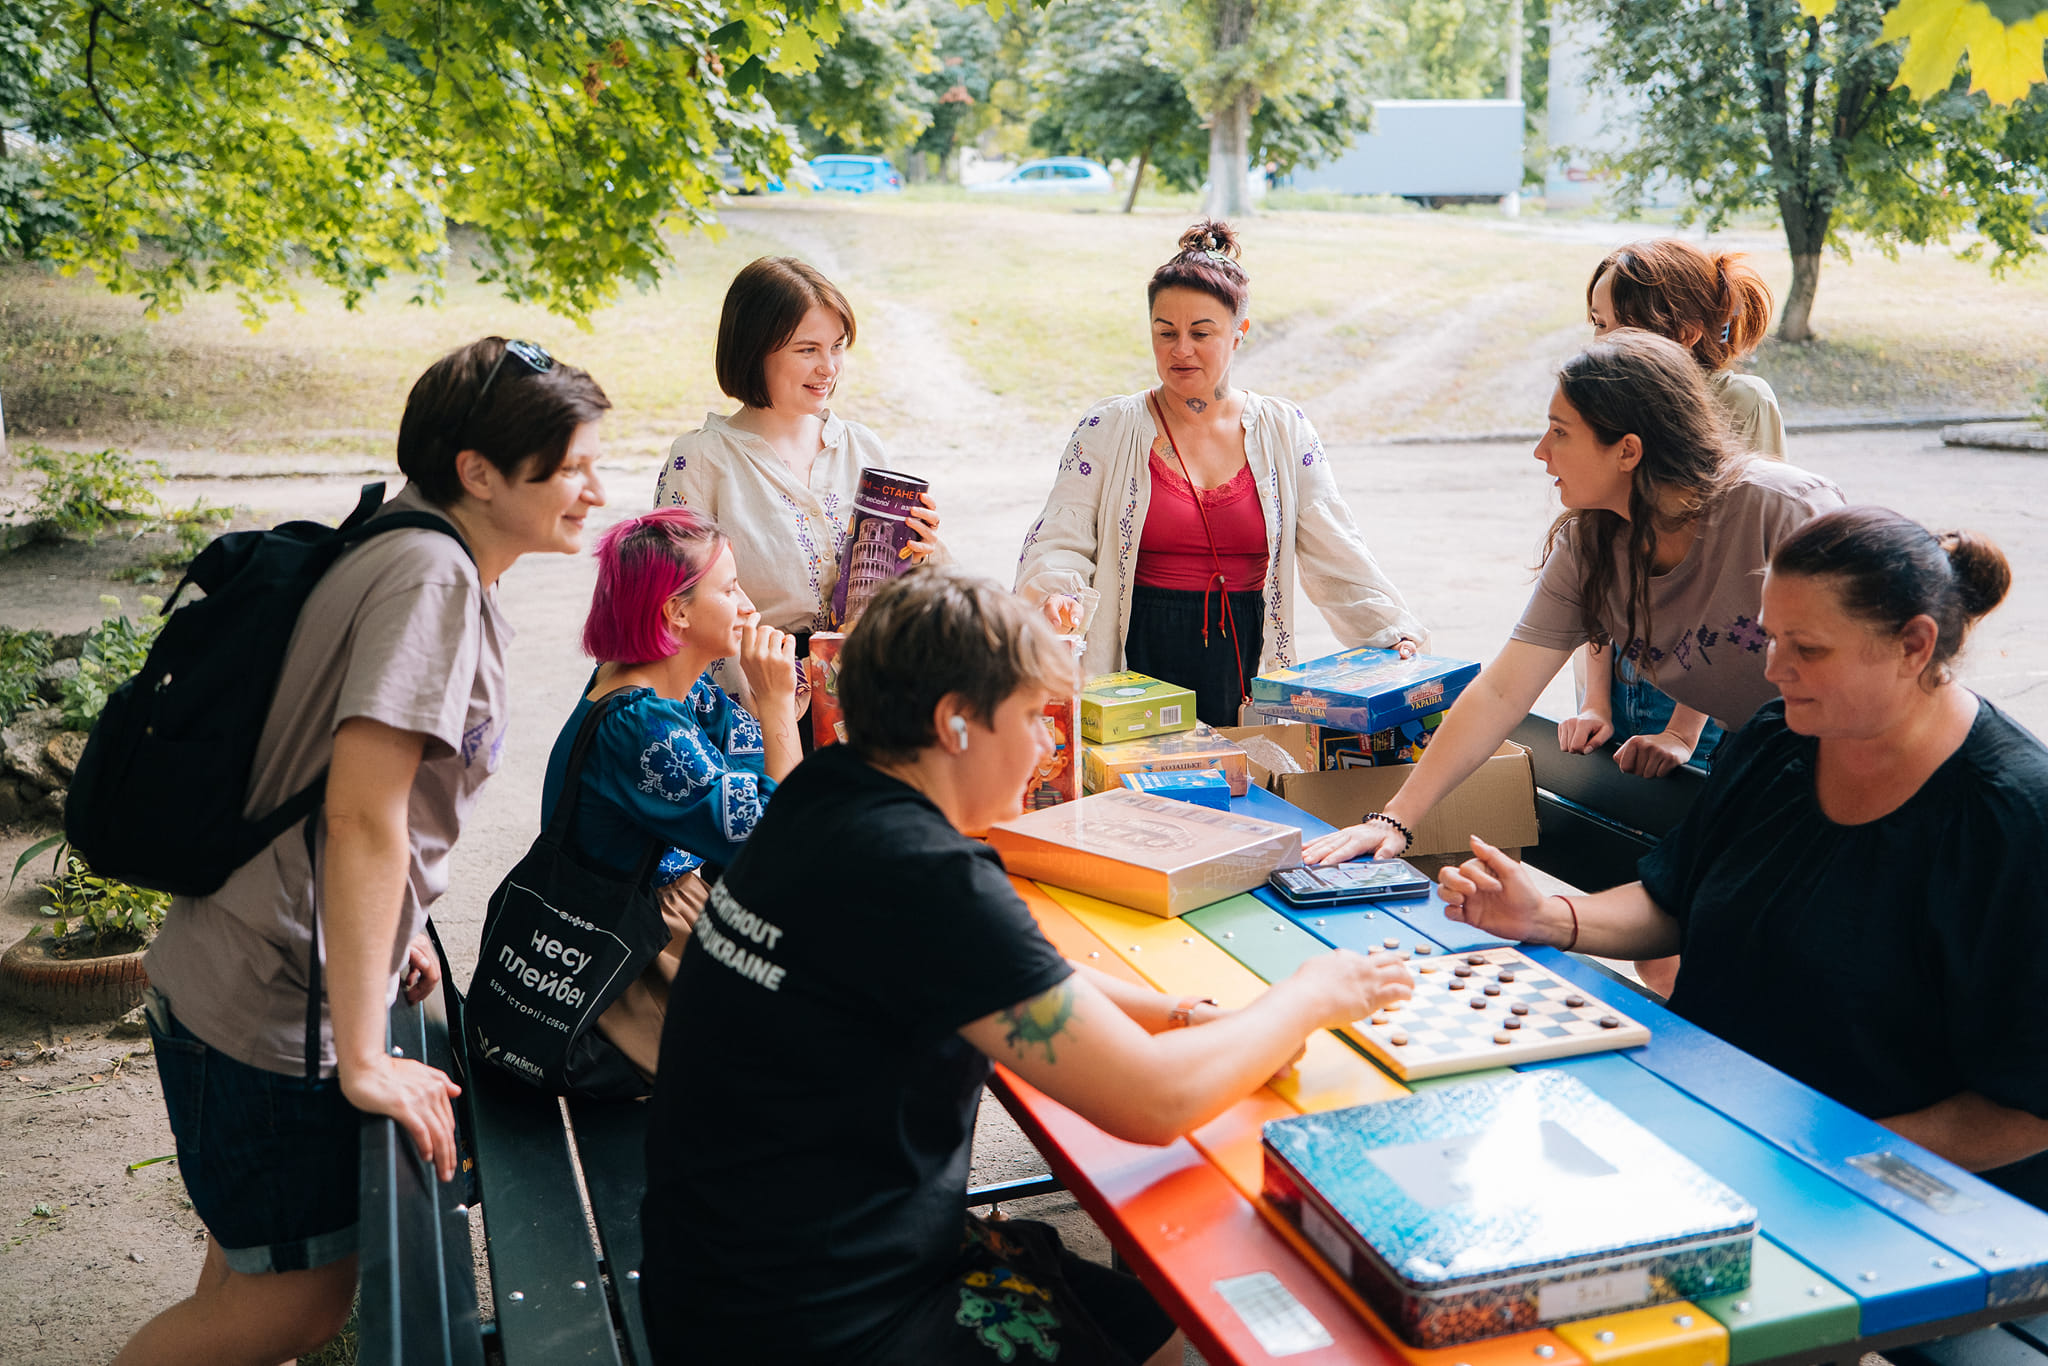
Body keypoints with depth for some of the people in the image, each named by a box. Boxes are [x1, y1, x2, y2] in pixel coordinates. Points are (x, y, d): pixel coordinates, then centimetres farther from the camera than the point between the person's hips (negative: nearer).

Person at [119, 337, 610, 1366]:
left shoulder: (435, 559, 8)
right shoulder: (431, 575, -23)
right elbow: (362, 818, -29)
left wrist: (395, 922, 18)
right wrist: (365, 1061, -25)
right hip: (271, 1008, -10)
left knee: (260, 1270, 27)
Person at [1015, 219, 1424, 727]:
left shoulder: (1284, 431, 8)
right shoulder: (1109, 429, 4)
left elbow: (1338, 556, 7)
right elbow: (1059, 543, 0)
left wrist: (1398, 632, -5)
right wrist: (1055, 595, -21)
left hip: (1249, 661, 1)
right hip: (1139, 659, -1)